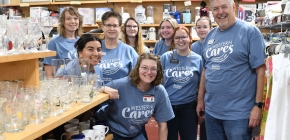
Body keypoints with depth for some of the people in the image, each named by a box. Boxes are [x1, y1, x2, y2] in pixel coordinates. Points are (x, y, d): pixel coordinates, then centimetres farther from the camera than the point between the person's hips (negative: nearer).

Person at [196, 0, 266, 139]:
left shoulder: (249, 31, -8)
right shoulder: (210, 36, 9)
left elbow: (261, 69, -11)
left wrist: (258, 105, -15)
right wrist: (200, 99, 13)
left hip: (238, 113, -5)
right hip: (211, 111, 6)